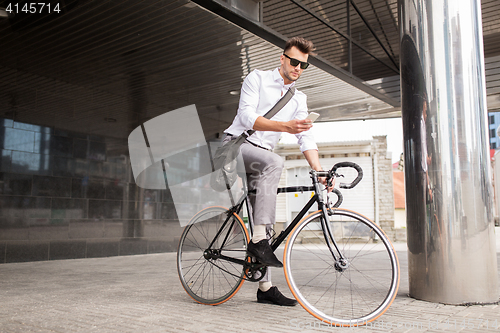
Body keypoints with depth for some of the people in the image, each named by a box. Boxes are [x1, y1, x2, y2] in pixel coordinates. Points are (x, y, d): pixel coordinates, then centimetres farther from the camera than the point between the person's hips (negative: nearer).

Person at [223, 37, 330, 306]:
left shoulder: (299, 99, 13)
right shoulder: (257, 78, -2)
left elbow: (305, 138, 3)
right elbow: (247, 117, -17)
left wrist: (320, 170, -13)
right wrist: (284, 126, -33)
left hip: (261, 156, 6)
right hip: (236, 144, -6)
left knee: (265, 222, 0)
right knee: (274, 162, -37)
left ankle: (265, 287, 6)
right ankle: (258, 241, -38)